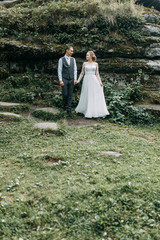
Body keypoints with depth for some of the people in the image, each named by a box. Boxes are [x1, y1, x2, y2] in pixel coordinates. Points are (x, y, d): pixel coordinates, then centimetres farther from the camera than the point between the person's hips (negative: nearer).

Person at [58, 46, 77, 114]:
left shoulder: (73, 59, 9)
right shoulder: (61, 60, -2)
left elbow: (75, 70, 7)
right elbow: (59, 70, -5)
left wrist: (75, 79, -3)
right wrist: (60, 80, -12)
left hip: (71, 80, 3)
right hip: (64, 80, -3)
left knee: (70, 95, 2)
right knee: (65, 94, -3)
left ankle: (69, 108, 8)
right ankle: (64, 105, 23)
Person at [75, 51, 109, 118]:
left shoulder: (96, 64, 7)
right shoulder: (84, 63, 6)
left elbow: (97, 74, 6)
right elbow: (82, 73, 9)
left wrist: (100, 82, -5)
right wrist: (78, 80, -1)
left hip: (94, 80, 0)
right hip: (87, 80, 0)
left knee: (97, 97, -3)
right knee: (87, 97, 1)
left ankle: (100, 112, 1)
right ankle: (88, 112, 12)